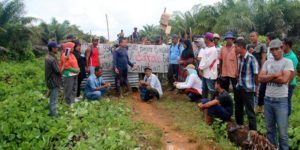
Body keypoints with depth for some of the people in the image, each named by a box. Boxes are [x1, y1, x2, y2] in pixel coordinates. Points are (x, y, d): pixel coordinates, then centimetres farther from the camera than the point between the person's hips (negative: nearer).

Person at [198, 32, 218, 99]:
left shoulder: (213, 50, -16)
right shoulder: (206, 48, 13)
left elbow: (208, 61, -20)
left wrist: (201, 68, -11)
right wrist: (200, 67, -1)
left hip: (210, 74, -9)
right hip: (205, 73, 9)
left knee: (211, 90, -2)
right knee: (204, 89, 17)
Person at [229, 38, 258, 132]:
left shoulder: (251, 58, -20)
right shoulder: (239, 57, 3)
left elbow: (256, 74, -15)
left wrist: (253, 86, -4)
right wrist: (239, 81, 15)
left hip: (248, 89, -8)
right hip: (239, 87, 8)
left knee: (249, 110, 1)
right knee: (238, 107, 23)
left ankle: (253, 130, 16)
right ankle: (239, 124, 44)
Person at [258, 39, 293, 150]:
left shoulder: (287, 62, -4)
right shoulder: (267, 63, 9)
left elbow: (284, 79, -17)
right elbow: (260, 78, -2)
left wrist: (268, 77, -6)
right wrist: (275, 75, -13)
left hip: (281, 100, -5)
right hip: (268, 99, 5)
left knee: (282, 131, 0)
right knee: (270, 129, 15)